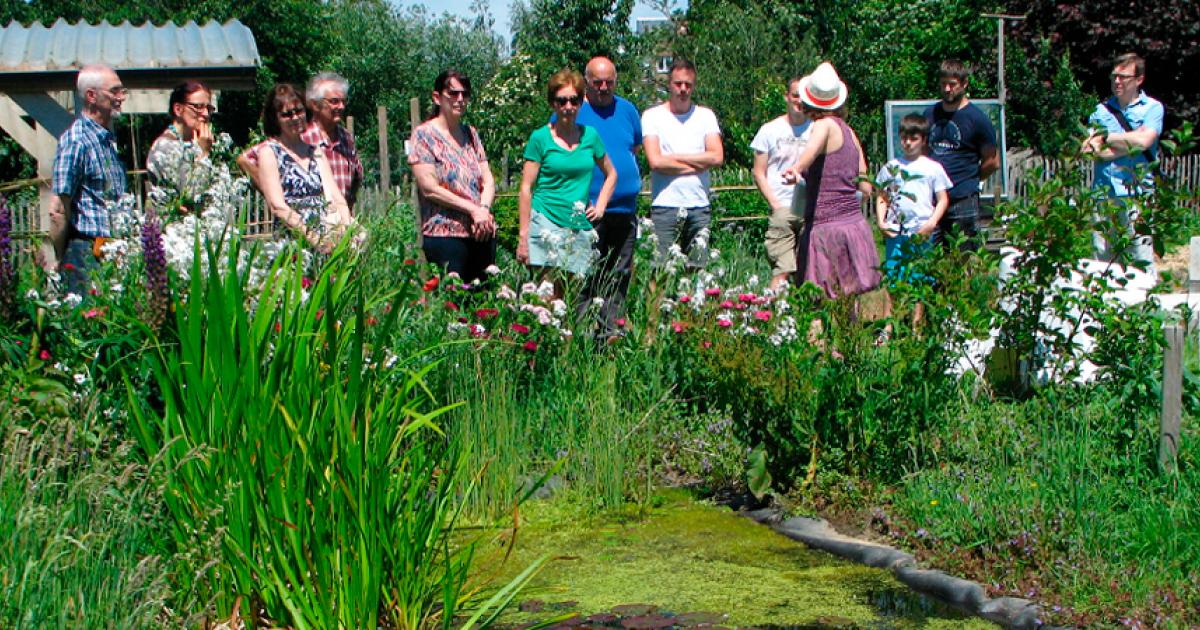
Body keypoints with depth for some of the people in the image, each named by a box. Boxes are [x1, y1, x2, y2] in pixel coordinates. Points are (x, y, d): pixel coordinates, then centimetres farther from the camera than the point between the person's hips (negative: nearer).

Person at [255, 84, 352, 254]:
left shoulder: (316, 152, 21)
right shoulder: (268, 152, 5)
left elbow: (336, 198, 11)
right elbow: (278, 206, -6)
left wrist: (347, 230, -9)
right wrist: (314, 238, -17)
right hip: (293, 238, -5)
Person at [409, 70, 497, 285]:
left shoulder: (470, 133, 17)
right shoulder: (424, 134, -1)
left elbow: (488, 181, 12)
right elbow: (429, 189, -9)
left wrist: (484, 209, -9)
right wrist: (472, 209, -13)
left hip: (483, 234, 6)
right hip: (445, 234, -6)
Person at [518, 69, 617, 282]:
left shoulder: (590, 135, 10)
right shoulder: (540, 138, 0)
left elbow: (611, 174, 25)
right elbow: (526, 188, -1)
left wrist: (600, 206, 10)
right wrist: (523, 236, -6)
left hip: (580, 227, 4)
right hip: (546, 223, -4)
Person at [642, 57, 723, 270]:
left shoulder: (705, 115, 11)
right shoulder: (652, 115, 3)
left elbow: (717, 157, -2)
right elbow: (655, 161, -10)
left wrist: (675, 157, -4)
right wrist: (696, 164, -4)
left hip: (699, 206, 3)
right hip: (664, 206, -3)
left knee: (698, 270, 2)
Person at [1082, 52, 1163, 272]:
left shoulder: (1152, 108, 7)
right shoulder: (1102, 109, 14)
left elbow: (1144, 140, -11)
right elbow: (1097, 152, 2)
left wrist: (1106, 137, 0)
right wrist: (1130, 144, -5)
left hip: (1137, 192, -3)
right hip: (1104, 191, 3)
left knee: (1142, 258, -6)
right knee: (1101, 259, 2)